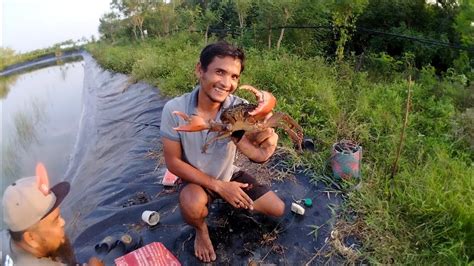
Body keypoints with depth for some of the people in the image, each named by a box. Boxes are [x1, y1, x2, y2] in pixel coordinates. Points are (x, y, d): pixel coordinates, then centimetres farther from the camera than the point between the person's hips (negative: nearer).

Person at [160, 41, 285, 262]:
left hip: (229, 175, 3)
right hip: (196, 179, -2)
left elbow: (257, 155, -28)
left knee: (277, 210, 3)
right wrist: (218, 185, -24)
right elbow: (173, 162, -19)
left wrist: (265, 147, -54)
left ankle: (229, 201, 29)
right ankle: (201, 230, 3)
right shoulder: (174, 110, -27)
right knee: (192, 204, -36)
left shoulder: (240, 107, -23)